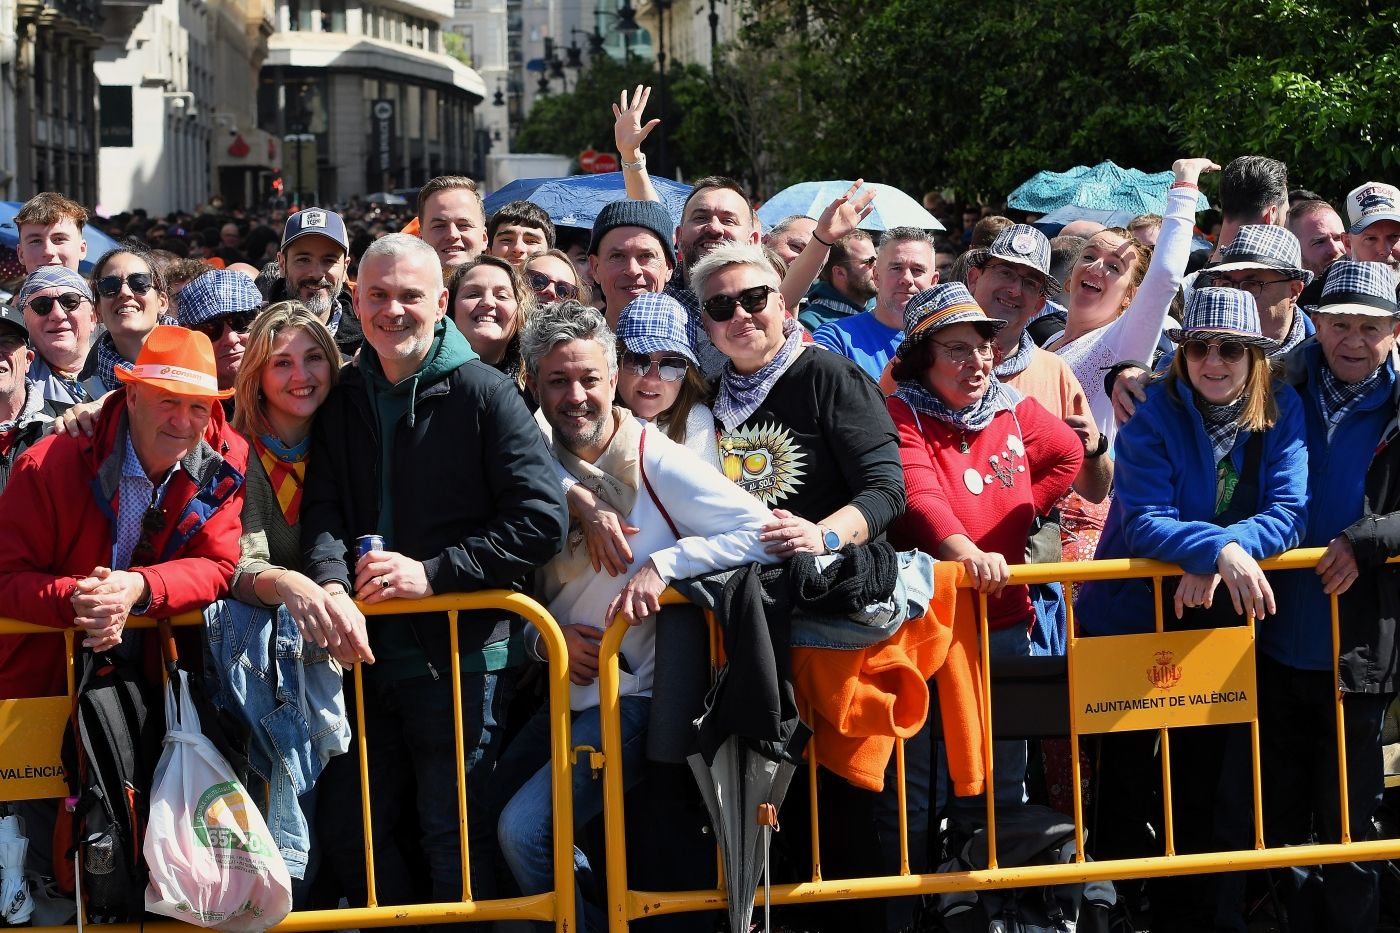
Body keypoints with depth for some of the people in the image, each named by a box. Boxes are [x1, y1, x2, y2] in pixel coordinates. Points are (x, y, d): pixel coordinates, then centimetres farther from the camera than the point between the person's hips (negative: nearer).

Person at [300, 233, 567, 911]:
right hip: (369, 652, 6)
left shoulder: (483, 393, -6)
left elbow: (542, 521, -12)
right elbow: (323, 507, 2)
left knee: (456, 836, -1)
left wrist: (433, 572, -17)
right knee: (348, 829, 10)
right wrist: (329, 580, -20)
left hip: (462, 657, -6)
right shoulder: (344, 400, 11)